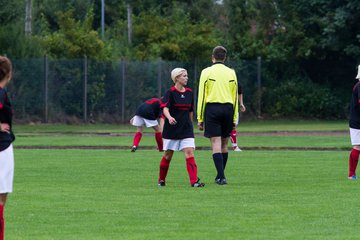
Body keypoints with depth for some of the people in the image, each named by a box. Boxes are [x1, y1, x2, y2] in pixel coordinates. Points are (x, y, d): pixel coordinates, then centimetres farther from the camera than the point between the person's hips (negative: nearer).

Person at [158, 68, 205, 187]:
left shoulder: (189, 92, 7)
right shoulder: (170, 92, -8)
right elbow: (165, 108, -20)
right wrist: (169, 117, -39)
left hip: (186, 128, 4)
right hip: (172, 128, -4)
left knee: (189, 153, -10)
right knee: (168, 155, 6)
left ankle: (194, 181, -18)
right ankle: (161, 180, 24)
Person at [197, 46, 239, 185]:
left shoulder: (207, 72, 0)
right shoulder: (231, 73, 9)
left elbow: (202, 96, -3)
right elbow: (235, 97, 9)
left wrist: (200, 118, 1)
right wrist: (234, 118, 14)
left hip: (212, 107, -3)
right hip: (228, 108, 3)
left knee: (216, 143, -6)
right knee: (224, 144, 11)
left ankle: (221, 176, -17)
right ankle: (220, 176, 18)